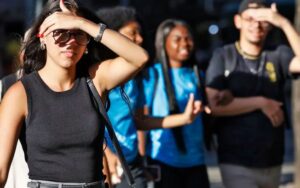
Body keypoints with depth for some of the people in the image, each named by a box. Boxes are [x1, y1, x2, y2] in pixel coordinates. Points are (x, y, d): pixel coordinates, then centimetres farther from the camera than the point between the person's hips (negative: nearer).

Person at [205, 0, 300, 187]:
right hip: (237, 165, -3)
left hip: (272, 163, 3)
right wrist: (261, 103, -12)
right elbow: (214, 104, -11)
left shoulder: (277, 55, 3)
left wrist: (284, 23, -22)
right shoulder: (223, 56, -2)